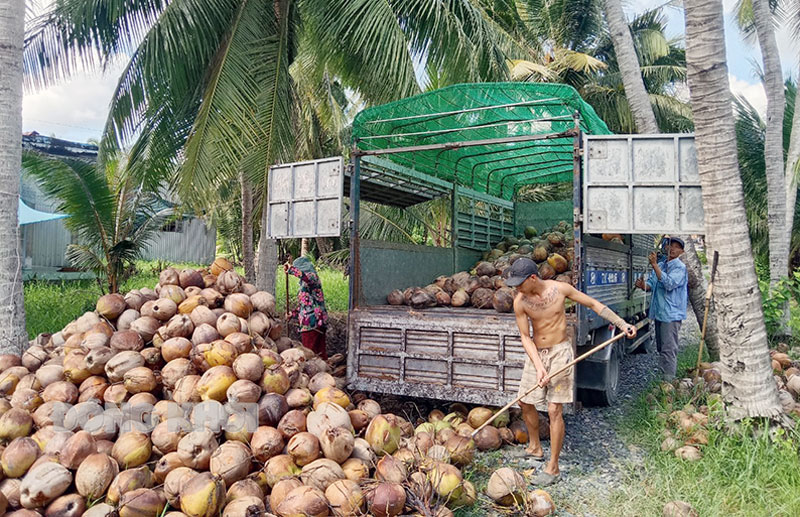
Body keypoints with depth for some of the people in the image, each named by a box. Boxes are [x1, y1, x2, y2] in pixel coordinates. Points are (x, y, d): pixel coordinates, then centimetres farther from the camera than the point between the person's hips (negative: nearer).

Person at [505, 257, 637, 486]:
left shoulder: (560, 288, -14)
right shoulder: (520, 301, -10)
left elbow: (593, 304, -1)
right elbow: (525, 337, -7)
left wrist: (622, 324, -3)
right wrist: (539, 367, -18)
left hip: (560, 351, -4)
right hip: (536, 353, 4)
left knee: (554, 410, -7)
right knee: (525, 402, 11)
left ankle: (553, 468, 4)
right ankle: (535, 448, 35)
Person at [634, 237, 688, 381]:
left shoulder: (680, 267, -8)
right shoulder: (660, 265, 14)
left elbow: (669, 284, -23)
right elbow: (651, 283, 11)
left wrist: (655, 265, -27)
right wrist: (644, 286, -13)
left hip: (671, 314, -7)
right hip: (659, 312, 8)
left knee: (668, 349, -9)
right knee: (661, 347, 17)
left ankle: (668, 380, -7)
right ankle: (662, 376, 29)